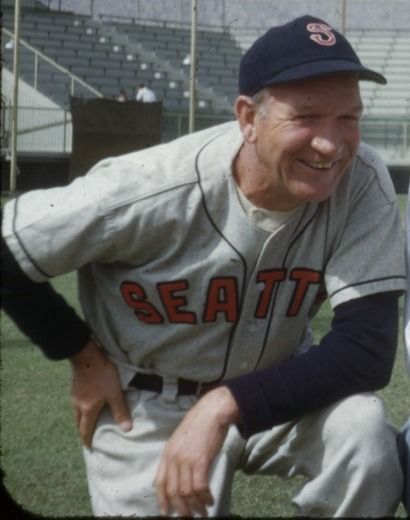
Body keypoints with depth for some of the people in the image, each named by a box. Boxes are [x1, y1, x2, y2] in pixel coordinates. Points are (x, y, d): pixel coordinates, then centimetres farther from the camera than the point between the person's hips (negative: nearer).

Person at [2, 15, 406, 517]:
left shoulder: (362, 183, -22)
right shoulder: (158, 190, -27)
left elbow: (366, 348, -26)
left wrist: (226, 405, -34)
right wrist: (83, 356, -7)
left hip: (275, 385, 1)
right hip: (144, 403, -1)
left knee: (362, 429, -27)